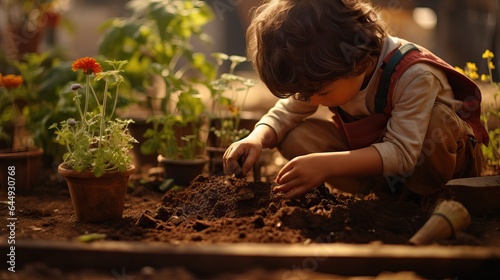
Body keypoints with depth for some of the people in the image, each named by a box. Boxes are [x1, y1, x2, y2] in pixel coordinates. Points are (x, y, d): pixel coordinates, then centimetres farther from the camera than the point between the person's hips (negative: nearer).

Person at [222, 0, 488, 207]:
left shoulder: (415, 75, -35)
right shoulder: (322, 75, -17)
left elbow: (402, 152, -39)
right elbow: (287, 112, -8)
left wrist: (327, 165, -51)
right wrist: (257, 139, -31)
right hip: (373, 149, 5)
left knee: (436, 118, -40)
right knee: (297, 139, -18)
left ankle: (426, 196, -13)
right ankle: (391, 195, -14)